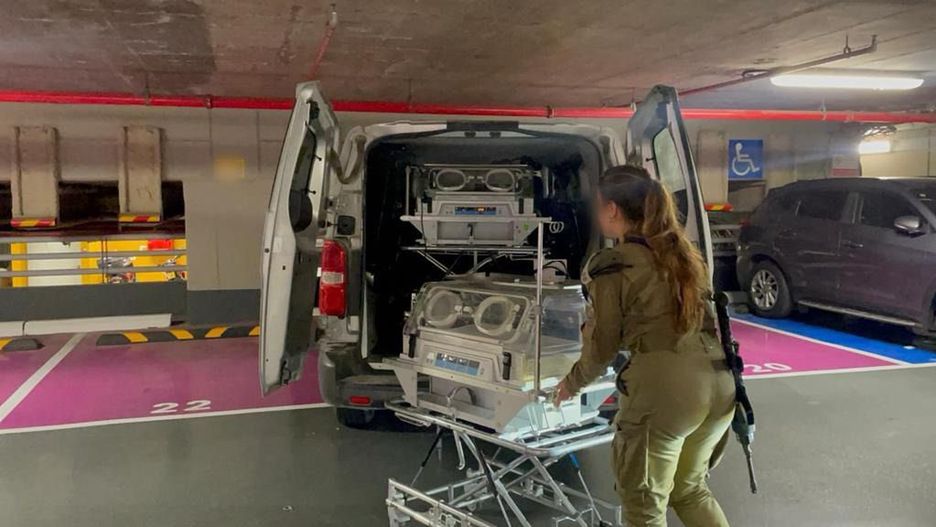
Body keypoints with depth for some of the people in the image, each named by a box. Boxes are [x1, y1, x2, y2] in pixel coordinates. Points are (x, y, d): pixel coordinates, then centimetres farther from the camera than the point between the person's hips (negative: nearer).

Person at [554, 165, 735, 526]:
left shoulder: (609, 266, -5)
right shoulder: (681, 251, 15)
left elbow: (602, 345, 1)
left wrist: (572, 383, 19)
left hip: (665, 388, -7)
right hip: (720, 381, 7)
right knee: (690, 488, 27)